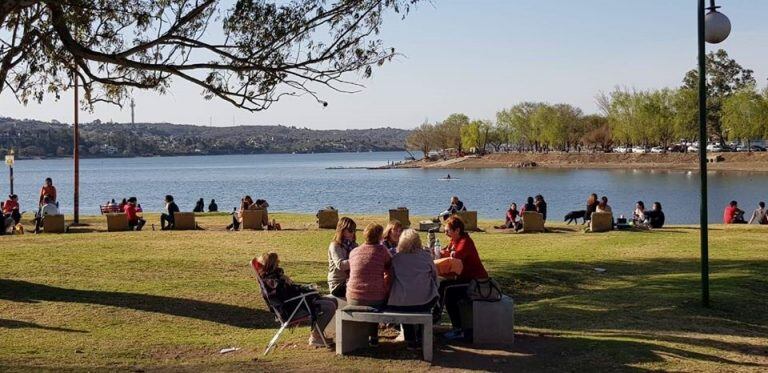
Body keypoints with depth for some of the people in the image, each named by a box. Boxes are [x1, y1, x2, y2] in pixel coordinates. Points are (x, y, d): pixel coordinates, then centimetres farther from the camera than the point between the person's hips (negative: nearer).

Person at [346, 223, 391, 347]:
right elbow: (390, 269, 5)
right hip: (376, 300, -3)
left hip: (353, 300, 3)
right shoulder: (381, 250, -5)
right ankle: (373, 337, 31)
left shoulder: (353, 252, 7)